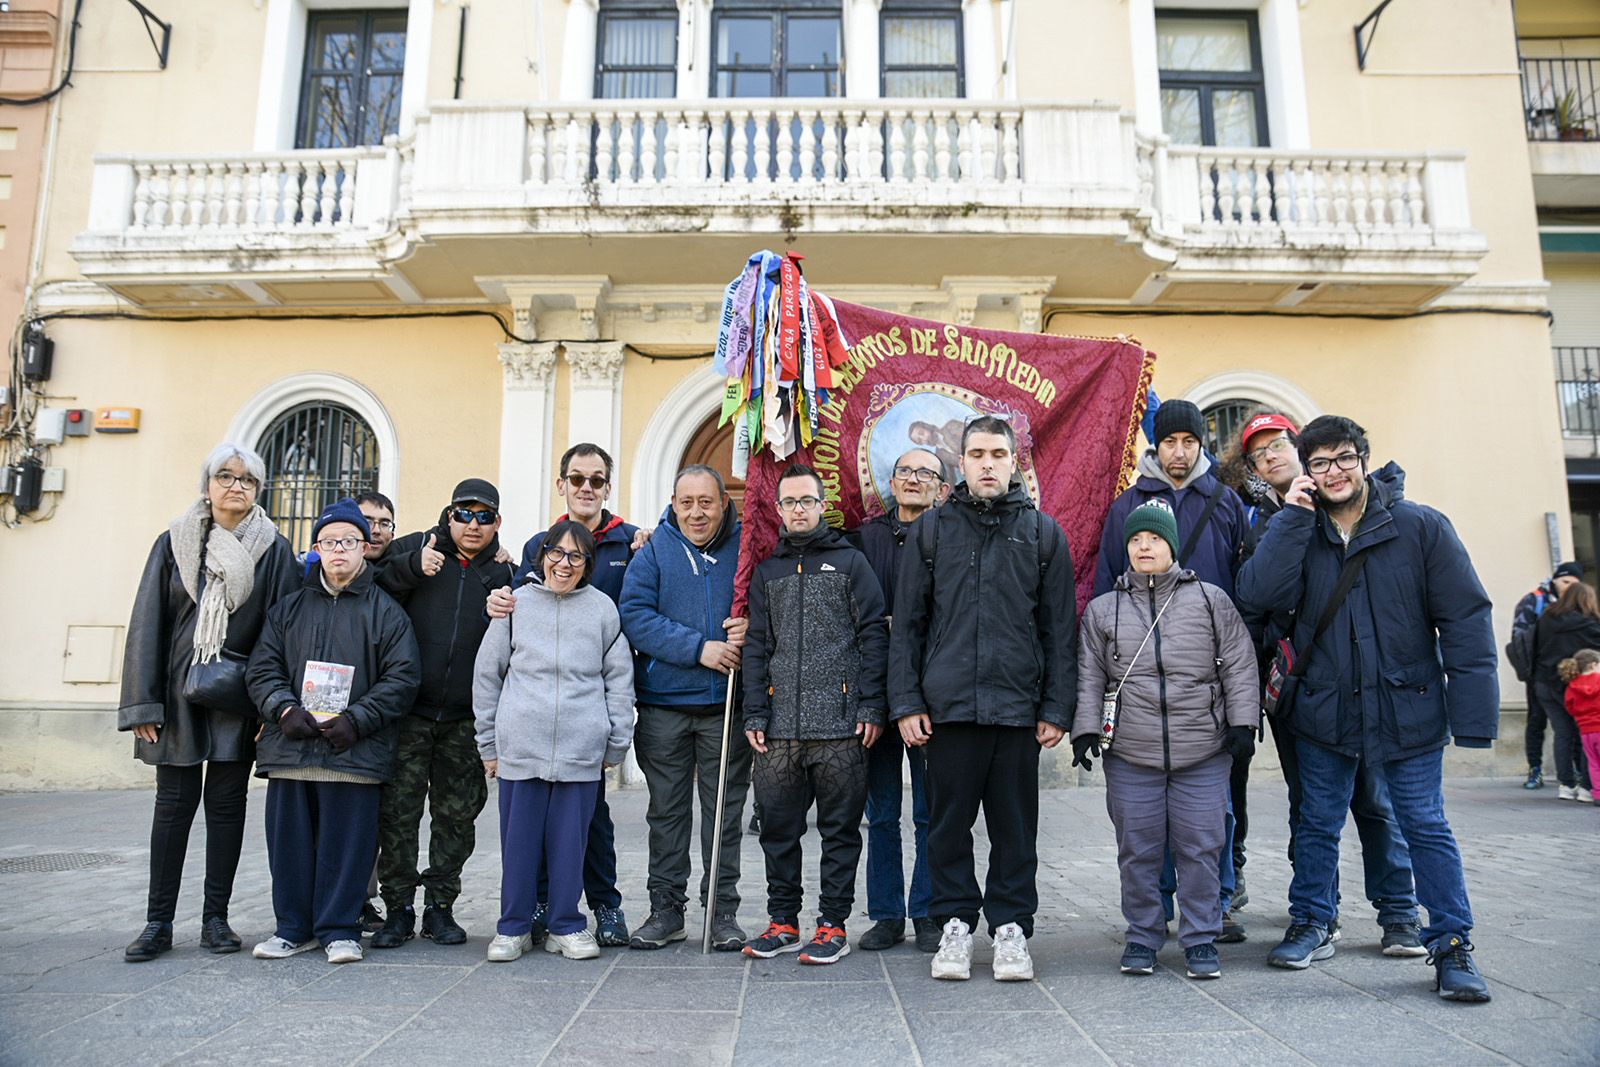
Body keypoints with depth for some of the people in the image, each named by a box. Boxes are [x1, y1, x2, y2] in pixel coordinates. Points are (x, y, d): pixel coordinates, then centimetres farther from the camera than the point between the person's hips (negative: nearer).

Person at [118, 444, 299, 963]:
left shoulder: (273, 550, 1)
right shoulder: (173, 544, 4)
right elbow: (147, 625, 2)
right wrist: (142, 704, -4)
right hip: (178, 695, 1)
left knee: (226, 803, 5)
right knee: (173, 804, 4)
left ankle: (215, 918, 15)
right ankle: (158, 922, 14)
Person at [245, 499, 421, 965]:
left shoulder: (386, 611, 4)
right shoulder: (288, 608, 15)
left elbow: (402, 678, -3)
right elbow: (263, 669, 11)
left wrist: (356, 720, -13)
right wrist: (284, 709, -7)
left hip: (355, 752, -3)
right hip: (290, 748, 3)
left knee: (346, 842, 1)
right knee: (290, 840, 10)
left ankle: (339, 929, 15)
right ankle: (293, 927, 24)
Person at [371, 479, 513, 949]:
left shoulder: (504, 573, 10)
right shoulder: (414, 548, 4)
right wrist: (412, 567, -17)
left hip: (465, 720, 2)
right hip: (408, 712, -2)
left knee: (457, 814, 8)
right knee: (398, 810, 1)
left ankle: (440, 906, 22)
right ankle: (398, 908, 15)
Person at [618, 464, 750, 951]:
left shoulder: (746, 548, 3)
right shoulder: (654, 551, 2)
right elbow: (635, 615, -8)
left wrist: (752, 626, -13)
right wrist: (698, 648, -17)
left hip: (727, 707, 0)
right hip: (663, 705, 0)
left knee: (725, 811, 7)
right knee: (667, 810, 10)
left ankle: (723, 910, 19)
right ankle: (666, 908, 22)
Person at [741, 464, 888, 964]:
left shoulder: (850, 561, 6)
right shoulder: (767, 570, 15)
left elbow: (873, 636, 1)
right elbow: (756, 647, 13)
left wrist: (870, 706, -7)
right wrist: (755, 713, 4)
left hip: (841, 722, -3)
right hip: (780, 726, 3)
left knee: (840, 829, 4)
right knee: (778, 828, 8)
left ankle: (833, 924, 15)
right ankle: (783, 922, 21)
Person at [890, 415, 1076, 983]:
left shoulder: (1042, 531, 7)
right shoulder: (931, 528, 7)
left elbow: (1060, 628, 7)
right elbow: (907, 622, 6)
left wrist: (1057, 707, 1)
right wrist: (906, 701, 0)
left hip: (1018, 704, 0)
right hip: (947, 703, 0)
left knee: (1015, 825, 8)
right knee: (949, 821, 8)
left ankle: (1010, 925, 23)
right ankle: (955, 924, 23)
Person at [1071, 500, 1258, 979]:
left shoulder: (1211, 600, 6)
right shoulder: (1103, 609, 9)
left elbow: (1239, 666, 6)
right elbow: (1089, 677, 8)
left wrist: (1241, 722, -1)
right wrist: (1086, 728, 0)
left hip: (1204, 753, -1)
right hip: (1130, 755, 1)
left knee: (1200, 848, 4)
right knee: (1138, 850, 7)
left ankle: (1201, 939, 19)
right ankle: (1142, 937, 21)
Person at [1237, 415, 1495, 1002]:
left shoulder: (1421, 527, -6)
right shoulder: (1300, 532, 0)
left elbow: (1466, 619, -8)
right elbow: (1258, 595, -17)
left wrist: (1473, 712, -13)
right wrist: (1292, 515, -17)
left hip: (1407, 711, -2)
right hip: (1324, 709, 3)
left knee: (1426, 828, 4)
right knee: (1318, 825, 14)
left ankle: (1452, 946, 19)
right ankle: (1311, 926, 30)